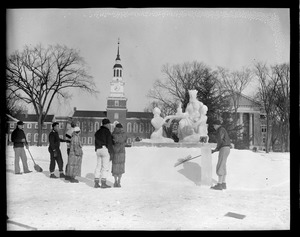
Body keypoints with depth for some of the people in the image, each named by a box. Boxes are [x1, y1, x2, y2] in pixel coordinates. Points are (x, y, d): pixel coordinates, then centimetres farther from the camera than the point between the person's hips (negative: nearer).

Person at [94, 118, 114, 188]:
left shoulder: (97, 132, 14)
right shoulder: (107, 131, -9)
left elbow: (96, 143, 15)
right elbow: (109, 143, -13)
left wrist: (97, 151, 17)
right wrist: (111, 153, -10)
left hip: (98, 150, 7)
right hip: (105, 150, -7)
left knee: (98, 167, 10)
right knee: (105, 167, -2)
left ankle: (96, 183, 9)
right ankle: (103, 183, -2)